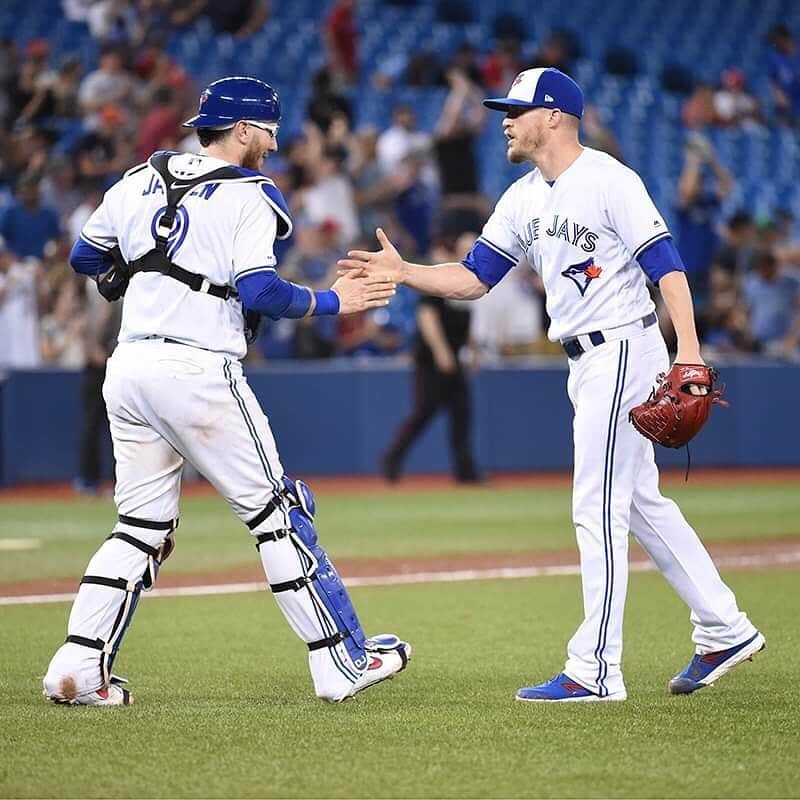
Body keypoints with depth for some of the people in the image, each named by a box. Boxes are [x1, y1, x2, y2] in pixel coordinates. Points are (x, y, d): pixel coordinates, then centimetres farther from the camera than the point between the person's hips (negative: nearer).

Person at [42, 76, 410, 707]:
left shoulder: (139, 182, 14)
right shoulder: (248, 195, -5)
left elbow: (86, 258, 21)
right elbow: (259, 292, -16)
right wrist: (332, 302, -3)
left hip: (128, 367, 6)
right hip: (197, 371, -6)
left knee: (143, 526, 13)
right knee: (276, 511, 3)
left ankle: (78, 668, 2)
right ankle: (342, 663, 5)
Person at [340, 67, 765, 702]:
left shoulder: (609, 180, -14)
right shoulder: (524, 199, 11)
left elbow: (666, 264, -18)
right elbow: (474, 277, 13)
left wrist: (689, 350, -27)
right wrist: (403, 273, -1)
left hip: (622, 350, -9)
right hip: (586, 363, 9)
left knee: (597, 509, -9)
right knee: (640, 504, 14)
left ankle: (595, 669, -6)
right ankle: (724, 631, 23)